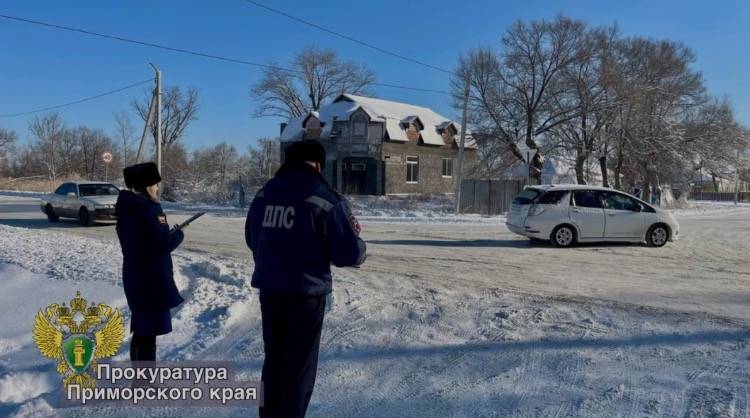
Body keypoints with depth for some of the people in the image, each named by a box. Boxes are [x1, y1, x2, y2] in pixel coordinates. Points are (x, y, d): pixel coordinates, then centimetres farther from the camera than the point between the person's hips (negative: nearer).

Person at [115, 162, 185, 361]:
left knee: (140, 331, 21)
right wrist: (178, 234, -3)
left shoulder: (126, 207, 9)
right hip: (151, 280, -9)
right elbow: (163, 244, -21)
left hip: (134, 277, 9)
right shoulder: (149, 208, -19)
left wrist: (168, 233, 7)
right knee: (148, 333, -1)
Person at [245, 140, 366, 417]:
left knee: (273, 360, 20)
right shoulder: (326, 199, -13)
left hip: (269, 288, 6)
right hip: (306, 292, -5)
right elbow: (349, 254, -13)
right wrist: (357, 243, 8)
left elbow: (252, 239, 17)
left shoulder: (264, 194, 4)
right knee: (299, 365, 9)